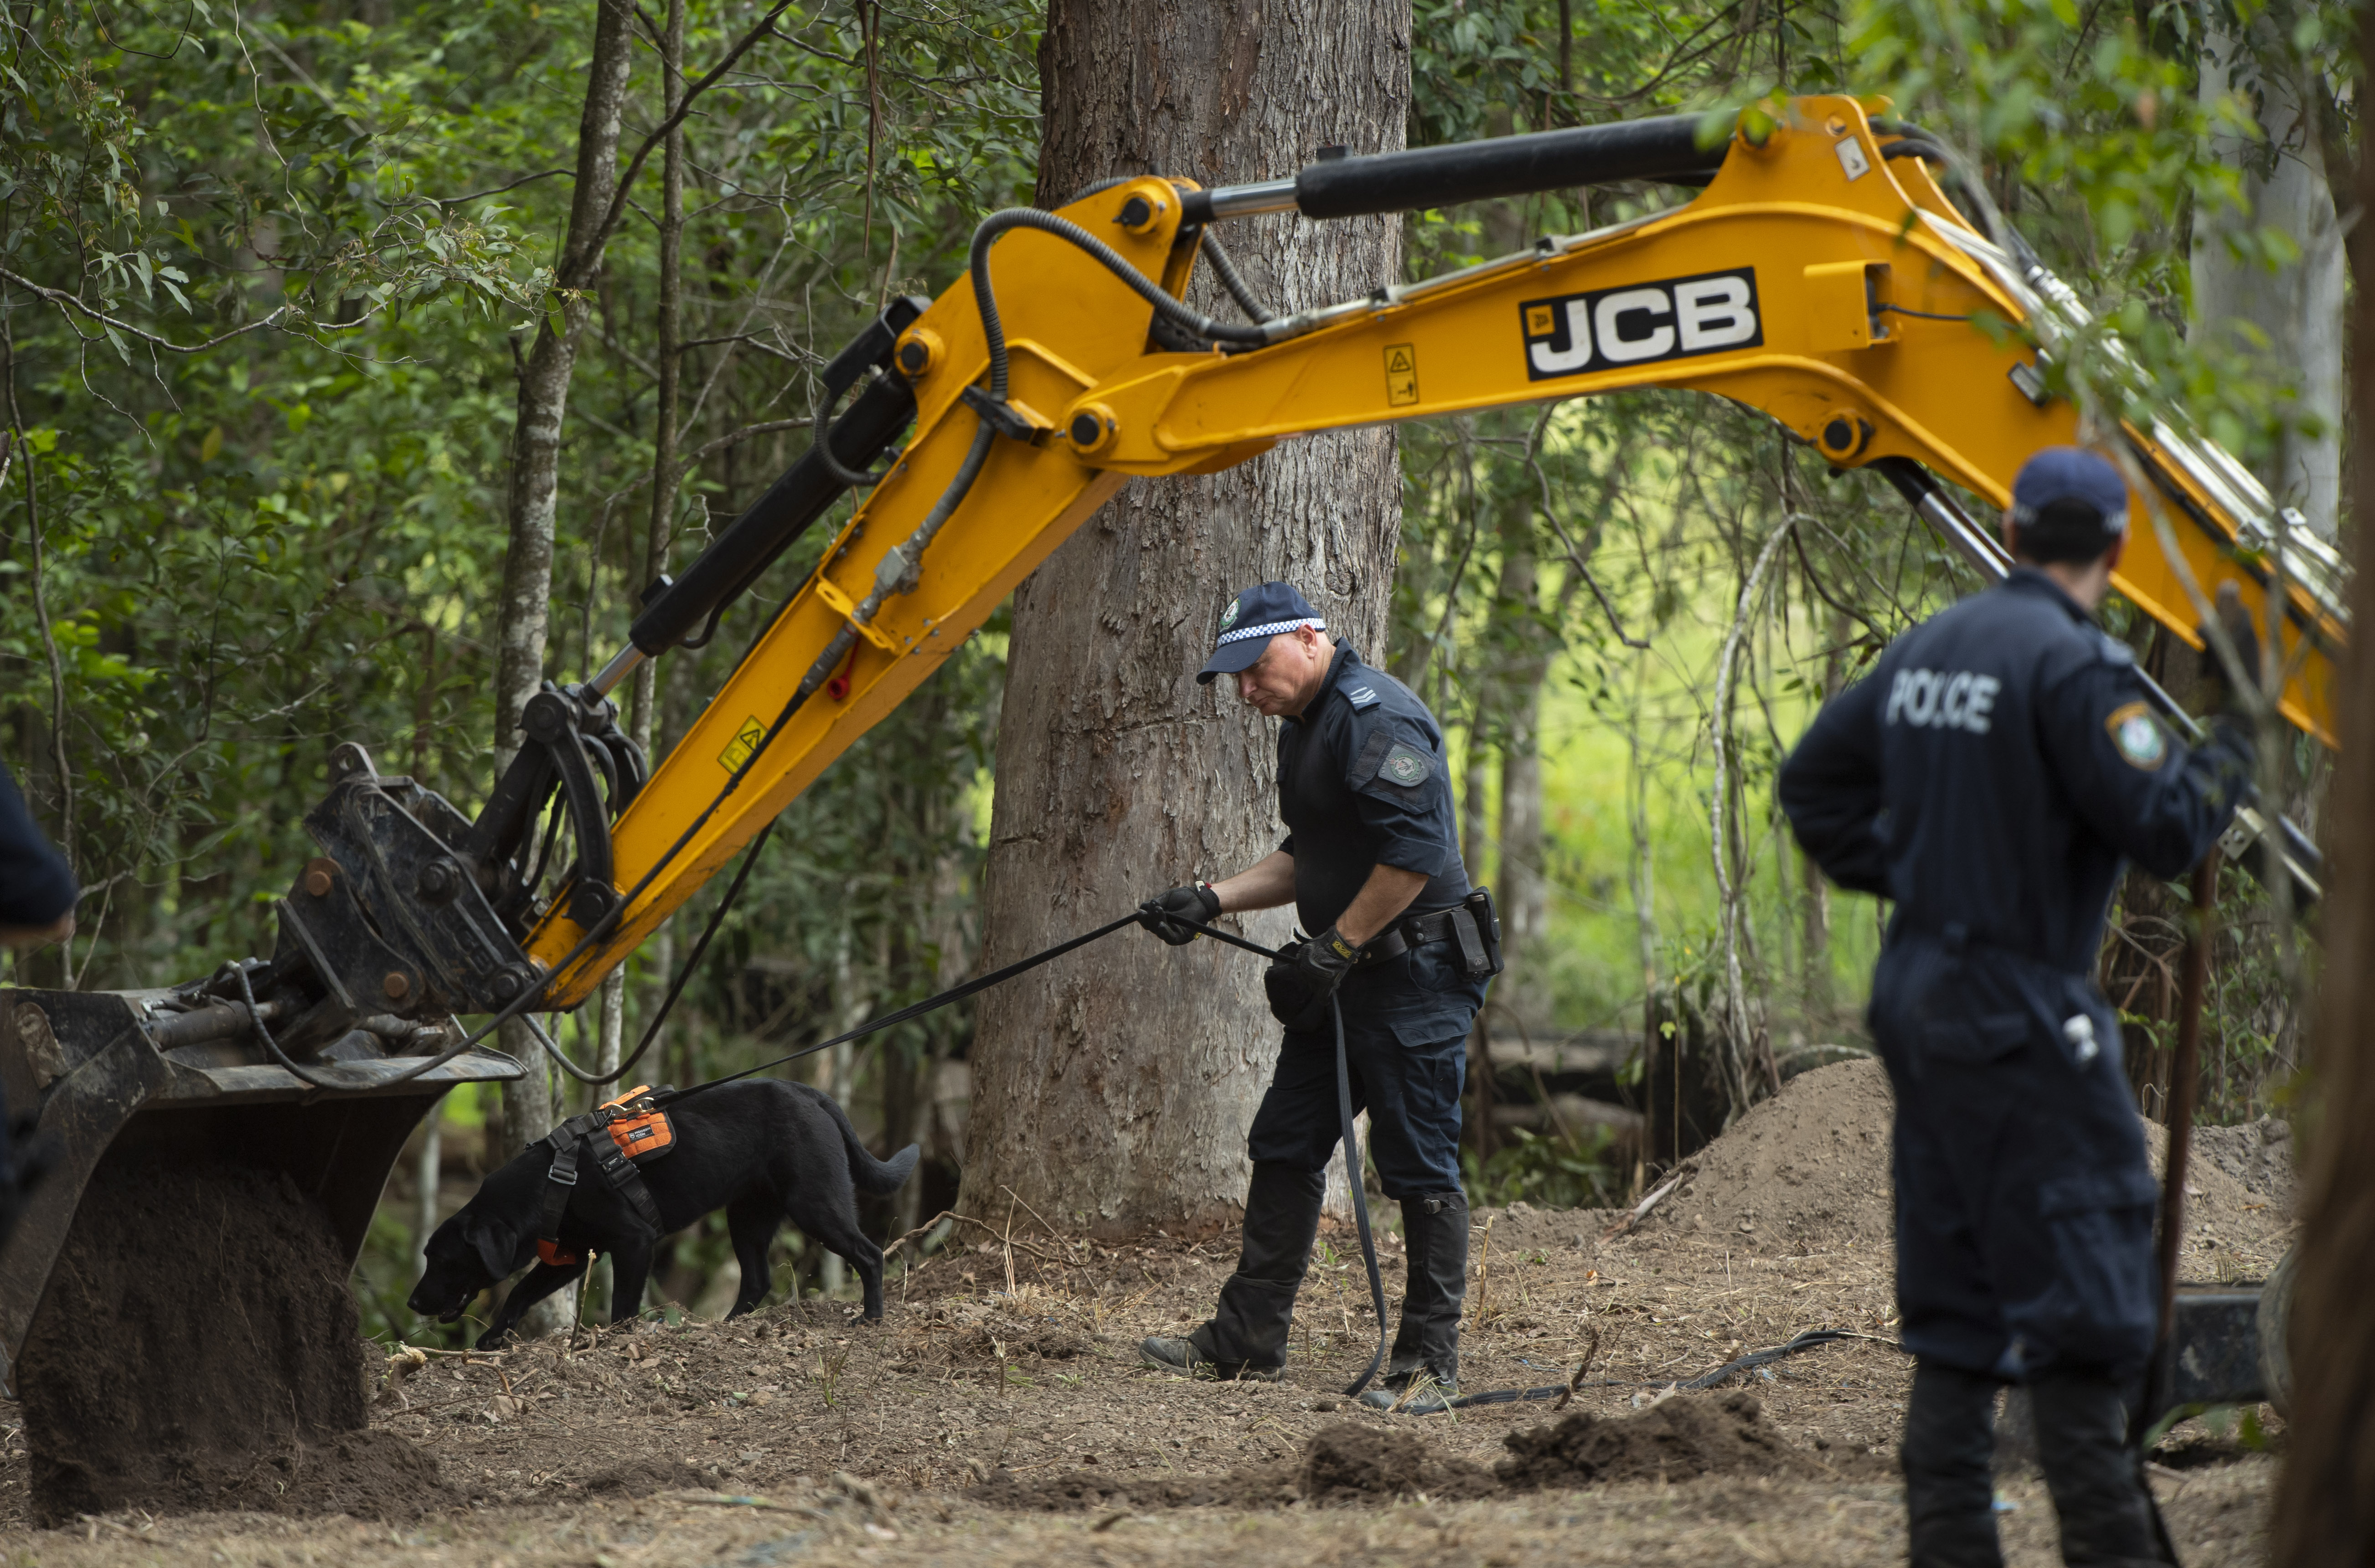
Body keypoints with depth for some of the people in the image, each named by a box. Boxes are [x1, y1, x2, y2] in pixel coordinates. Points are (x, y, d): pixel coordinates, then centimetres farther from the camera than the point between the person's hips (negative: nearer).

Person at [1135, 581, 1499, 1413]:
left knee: (1419, 1167, -5)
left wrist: (1330, 952, -19)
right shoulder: (1306, 726, 16)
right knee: (1283, 1148, 12)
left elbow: (1414, 855, -25)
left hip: (1415, 978, -11)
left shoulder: (1376, 718, -18)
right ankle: (1248, 1340, 19)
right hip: (1346, 979, 11)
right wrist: (1211, 900, 12)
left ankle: (1430, 1361, 1)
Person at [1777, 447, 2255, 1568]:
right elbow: (2165, 830, -18)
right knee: (2080, 1297, -5)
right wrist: (2235, 730, -4)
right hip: (2018, 1014, -8)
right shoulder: (2071, 664, -15)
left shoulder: (1927, 649, 11)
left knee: (1954, 1299, 12)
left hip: (1919, 999, 8)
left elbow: (1814, 782, 20)